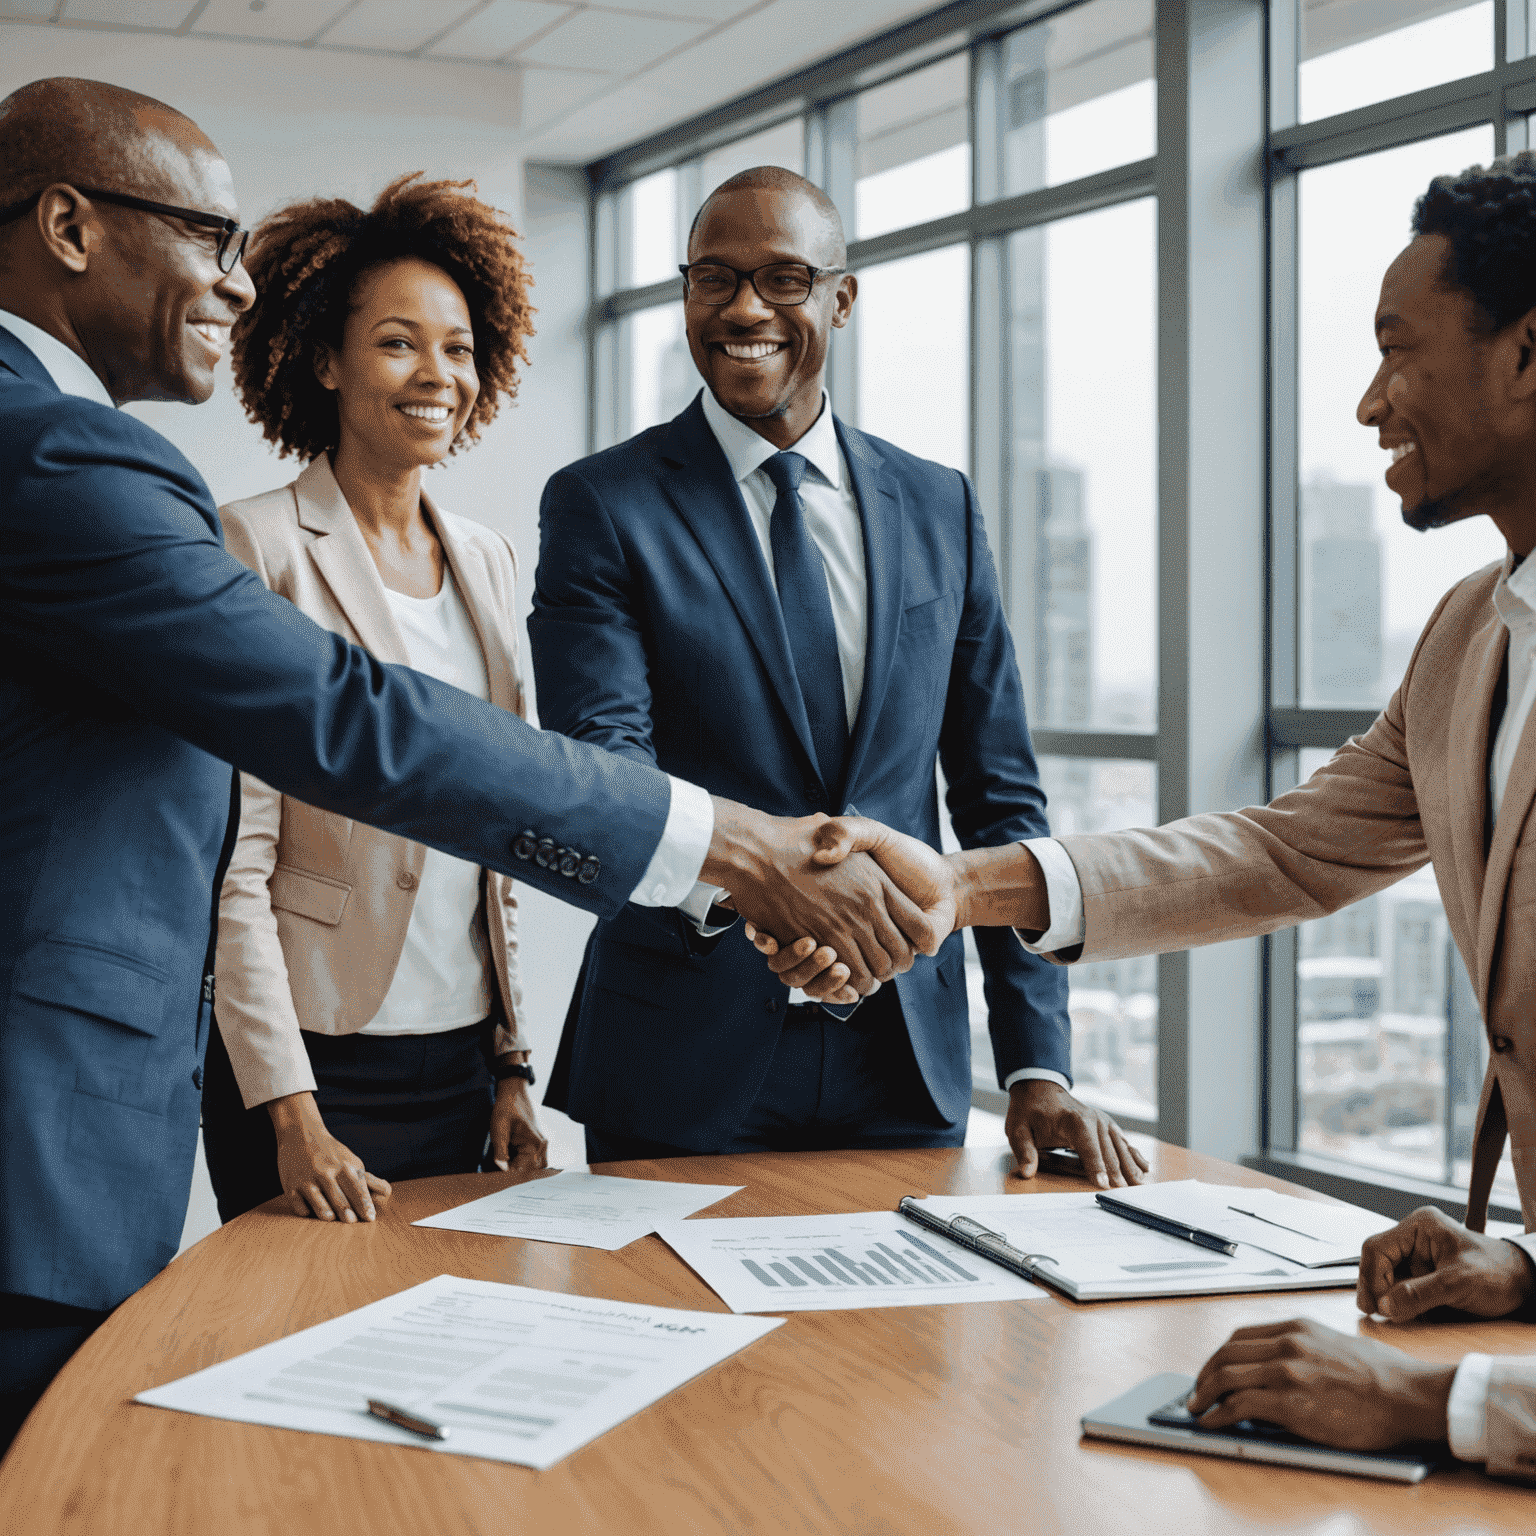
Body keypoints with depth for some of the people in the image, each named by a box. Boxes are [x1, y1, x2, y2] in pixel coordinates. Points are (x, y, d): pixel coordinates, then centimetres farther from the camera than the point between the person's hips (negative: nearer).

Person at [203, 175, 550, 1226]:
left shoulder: (490, 561, 10)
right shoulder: (256, 547, -8)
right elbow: (232, 854, -12)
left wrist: (515, 1068, 10)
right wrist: (290, 1112, -16)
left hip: (464, 1059, 6)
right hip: (319, 1059, -6)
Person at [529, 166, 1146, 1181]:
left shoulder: (939, 507, 8)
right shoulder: (601, 507, -3)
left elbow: (1000, 795, 8)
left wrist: (1037, 1066, 1)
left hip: (909, 1063, 3)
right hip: (687, 1064, -3)